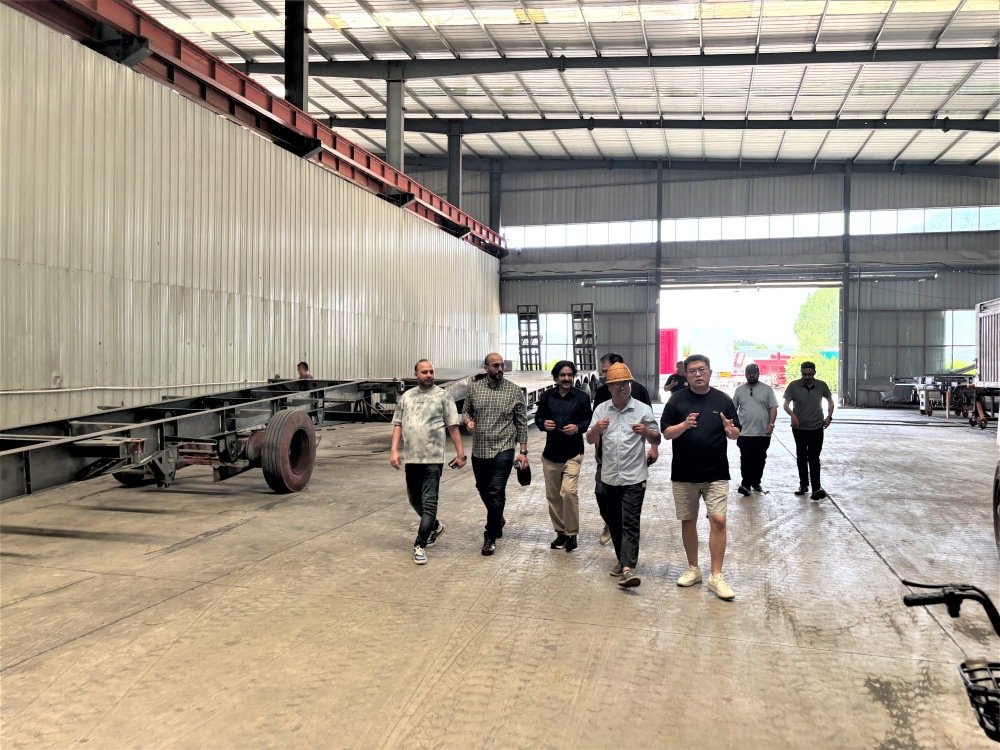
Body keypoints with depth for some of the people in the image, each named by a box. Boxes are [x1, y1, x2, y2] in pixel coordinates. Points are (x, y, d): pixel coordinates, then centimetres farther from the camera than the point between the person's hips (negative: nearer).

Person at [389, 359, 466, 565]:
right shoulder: (407, 396, 11)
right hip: (411, 458, 5)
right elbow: (398, 425, 11)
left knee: (429, 502, -7)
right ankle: (435, 526, 40)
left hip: (433, 459, -5)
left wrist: (460, 453, -5)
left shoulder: (443, 396, -1)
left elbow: (453, 427, -2)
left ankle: (420, 545, -2)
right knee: (414, 499, 17)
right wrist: (394, 450, 0)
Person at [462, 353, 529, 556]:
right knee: (483, 490, 16)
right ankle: (498, 520, 43)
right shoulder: (474, 388, 2)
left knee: (496, 492, -9)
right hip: (479, 450, 4)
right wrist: (468, 420, -11)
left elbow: (521, 422, -1)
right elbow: (466, 411, 13)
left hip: (503, 450, -3)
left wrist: (523, 451, -4)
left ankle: (490, 537, 4)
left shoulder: (514, 391, -4)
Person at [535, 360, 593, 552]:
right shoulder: (547, 396, 5)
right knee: (553, 495, 9)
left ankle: (572, 534, -2)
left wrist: (577, 427, -16)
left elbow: (589, 421, 3)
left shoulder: (582, 397, -2)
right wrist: (543, 424, -9)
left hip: (572, 453, -4)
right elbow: (538, 417, 13)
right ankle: (560, 532, 25)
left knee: (568, 491, -17)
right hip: (551, 453, 4)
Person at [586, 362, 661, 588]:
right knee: (613, 521, 13)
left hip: (633, 477, -4)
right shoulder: (601, 409, 6)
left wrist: (646, 432, -19)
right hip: (609, 476, 4)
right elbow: (590, 440, 7)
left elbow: (656, 441, 3)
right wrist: (596, 428, -15)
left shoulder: (643, 410, -2)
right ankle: (623, 559, 29)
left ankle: (628, 568, -16)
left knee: (630, 523, -10)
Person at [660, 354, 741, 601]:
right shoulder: (677, 400, 0)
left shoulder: (723, 400, 1)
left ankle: (716, 576, -1)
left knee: (718, 521, -8)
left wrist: (730, 430, -18)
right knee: (688, 521, 10)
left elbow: (736, 434, 5)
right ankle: (693, 569, 26)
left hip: (716, 473, 0)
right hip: (684, 473, 1)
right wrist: (684, 425, -21)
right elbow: (666, 433, -2)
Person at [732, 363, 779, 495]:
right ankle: (746, 484, -4)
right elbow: (733, 409, 11)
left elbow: (773, 408, -1)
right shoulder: (739, 390, 7)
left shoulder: (767, 389, 3)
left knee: (760, 460, 9)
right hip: (745, 433, 0)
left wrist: (771, 423, -13)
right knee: (746, 459, -6)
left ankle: (756, 483, 21)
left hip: (763, 433, 0)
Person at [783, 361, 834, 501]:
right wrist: (792, 414, -26)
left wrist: (829, 417, 1)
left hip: (817, 428, -1)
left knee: (814, 458, -7)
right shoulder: (794, 386, -7)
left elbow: (830, 401, 13)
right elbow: (786, 404, -6)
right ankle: (803, 484, 25)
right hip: (799, 428, 1)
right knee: (801, 457, 12)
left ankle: (817, 488, -9)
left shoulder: (821, 386, -2)